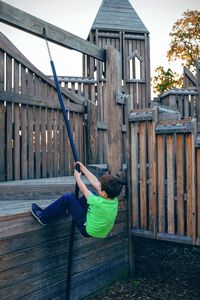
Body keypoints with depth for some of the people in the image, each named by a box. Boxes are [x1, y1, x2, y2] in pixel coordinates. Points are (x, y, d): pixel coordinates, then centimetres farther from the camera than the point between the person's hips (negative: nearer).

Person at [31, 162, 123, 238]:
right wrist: (83, 168, 1)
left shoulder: (99, 203, -32)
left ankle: (44, 217, 5)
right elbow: (94, 182, -5)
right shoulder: (114, 200, -13)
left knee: (68, 197, -11)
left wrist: (77, 177, 5)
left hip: (88, 230, -7)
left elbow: (84, 190, -13)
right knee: (93, 193, 11)